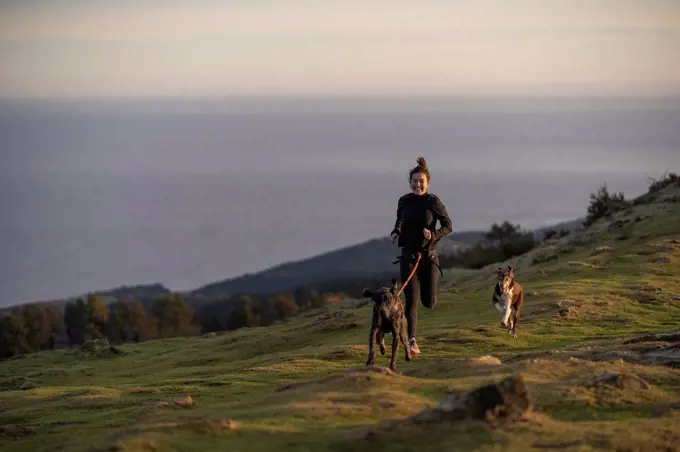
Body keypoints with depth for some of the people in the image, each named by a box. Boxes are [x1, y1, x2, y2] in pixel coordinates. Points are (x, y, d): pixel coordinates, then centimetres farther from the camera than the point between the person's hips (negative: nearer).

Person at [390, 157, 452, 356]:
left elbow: (448, 226, -1)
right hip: (408, 256, 1)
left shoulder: (434, 202, -6)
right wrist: (396, 232, 3)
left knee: (429, 302, 2)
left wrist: (433, 235, -19)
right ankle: (412, 341, -7)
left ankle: (426, 289, 40)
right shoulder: (404, 201, 3)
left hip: (429, 256, -1)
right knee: (411, 300, -9)